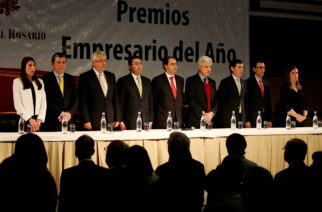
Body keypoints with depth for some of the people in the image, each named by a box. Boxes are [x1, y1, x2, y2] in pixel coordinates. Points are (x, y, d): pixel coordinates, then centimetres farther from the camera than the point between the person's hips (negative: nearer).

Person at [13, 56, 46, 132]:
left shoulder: (40, 82, 14)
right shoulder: (17, 82, 2)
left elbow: (43, 103, 7)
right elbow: (17, 104, -5)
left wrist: (39, 119, -8)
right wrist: (30, 119, -12)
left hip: (38, 120, 3)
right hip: (24, 119, -3)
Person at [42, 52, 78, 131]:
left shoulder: (71, 79, 14)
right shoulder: (46, 79, 1)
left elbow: (75, 99, 11)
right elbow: (47, 101, -6)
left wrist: (69, 113, -6)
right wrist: (60, 114, -13)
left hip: (69, 120, 3)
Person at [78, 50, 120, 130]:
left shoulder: (111, 76, 15)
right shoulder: (84, 77, 0)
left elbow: (115, 99, 15)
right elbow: (83, 101, -5)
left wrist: (117, 118, 9)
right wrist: (86, 121, -11)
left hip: (110, 121, 4)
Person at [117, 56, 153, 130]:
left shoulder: (147, 81, 15)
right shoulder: (123, 81, 1)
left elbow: (150, 102, 16)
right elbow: (120, 103, -2)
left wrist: (150, 121, 9)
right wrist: (121, 122, -8)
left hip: (145, 121, 4)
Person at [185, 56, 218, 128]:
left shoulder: (212, 82, 17)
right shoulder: (191, 81, 0)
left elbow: (216, 101, 13)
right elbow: (191, 100, -9)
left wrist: (212, 113, -5)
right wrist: (202, 114, -14)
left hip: (210, 119, 5)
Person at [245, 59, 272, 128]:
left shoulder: (266, 83, 16)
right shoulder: (248, 83, -3)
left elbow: (268, 102, 17)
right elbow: (246, 102, -8)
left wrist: (269, 120, 11)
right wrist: (247, 120, -14)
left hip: (265, 119, 6)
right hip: (253, 119, -5)